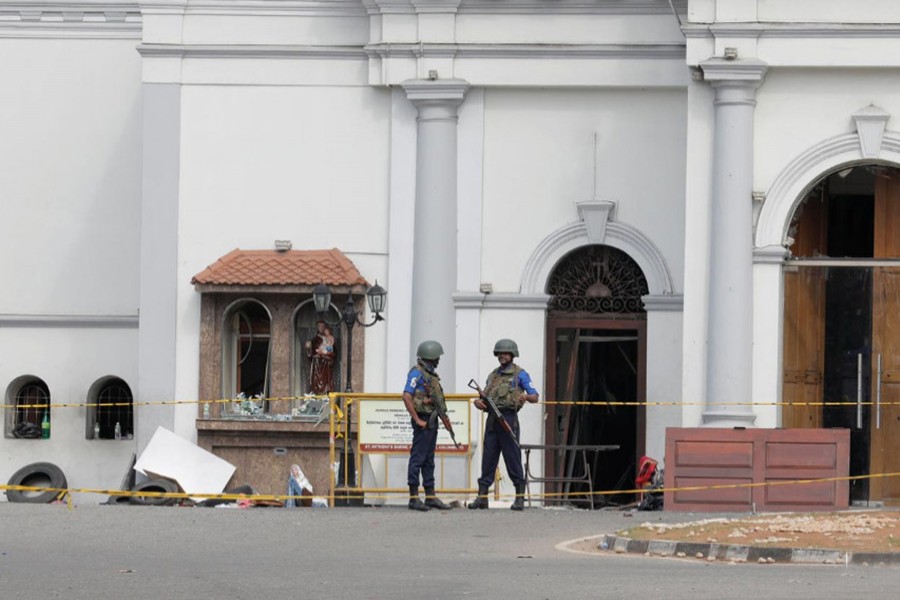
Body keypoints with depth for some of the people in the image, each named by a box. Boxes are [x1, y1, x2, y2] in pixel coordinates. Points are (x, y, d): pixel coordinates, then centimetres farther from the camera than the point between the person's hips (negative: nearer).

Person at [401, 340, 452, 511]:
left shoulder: (431, 374, 16)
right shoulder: (417, 373, -13)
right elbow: (406, 396, -22)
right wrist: (417, 420, -21)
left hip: (432, 420, 10)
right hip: (423, 421, -10)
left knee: (429, 460, 12)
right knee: (417, 458, -7)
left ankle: (430, 497, 17)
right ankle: (414, 498, -6)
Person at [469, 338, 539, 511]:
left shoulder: (519, 374, 3)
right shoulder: (493, 375, 21)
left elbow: (535, 396, -4)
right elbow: (484, 397, 21)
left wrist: (526, 396, -27)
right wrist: (478, 402, -3)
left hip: (508, 418, -6)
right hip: (492, 419, 6)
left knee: (513, 458, -5)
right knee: (488, 458, 4)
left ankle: (520, 498, -1)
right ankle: (482, 497, 5)